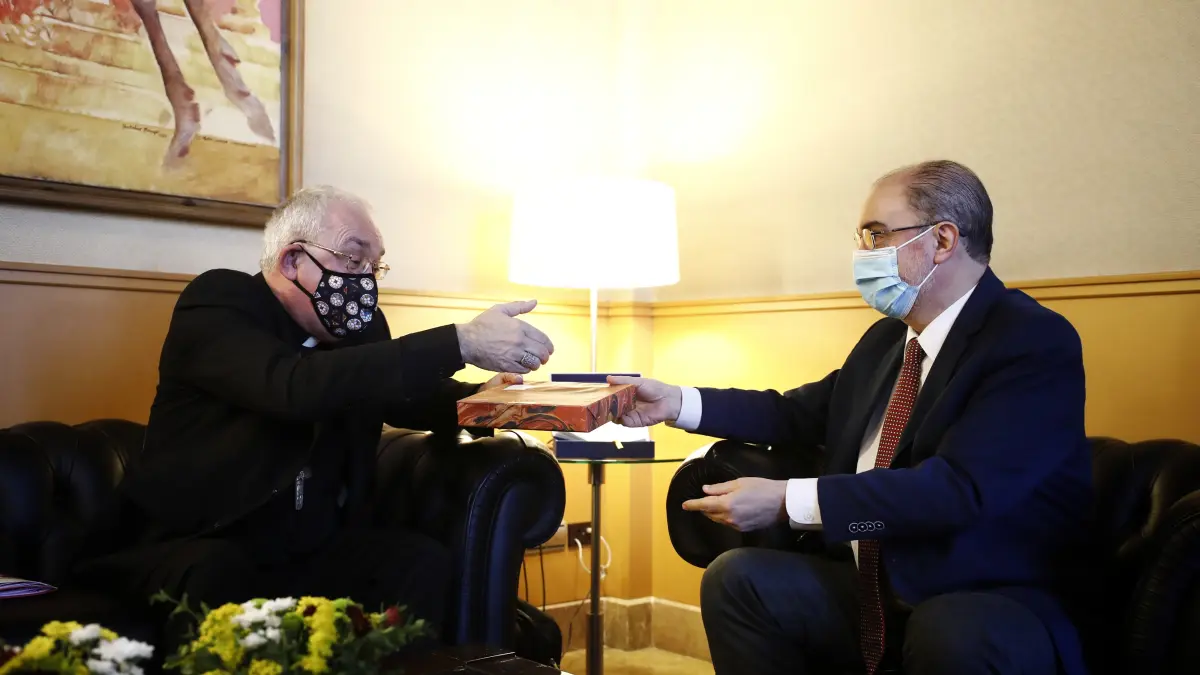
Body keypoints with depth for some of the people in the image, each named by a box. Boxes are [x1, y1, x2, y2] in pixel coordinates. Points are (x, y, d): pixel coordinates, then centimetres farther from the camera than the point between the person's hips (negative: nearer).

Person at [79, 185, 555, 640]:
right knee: (218, 577, -36)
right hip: (201, 550, -5)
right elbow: (296, 388, -32)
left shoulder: (361, 327, 6)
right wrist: (460, 343, -35)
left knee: (424, 561, -20)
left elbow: (405, 395, 21)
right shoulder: (216, 303, -13)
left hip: (314, 551, 5)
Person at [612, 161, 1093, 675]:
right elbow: (802, 414, 17)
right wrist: (677, 403, 6)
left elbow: (958, 488, -26)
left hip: (994, 605, -7)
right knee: (735, 578, -8)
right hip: (873, 589, 7)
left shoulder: (1038, 342, -15)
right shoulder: (888, 336, 10)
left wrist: (787, 502, -29)